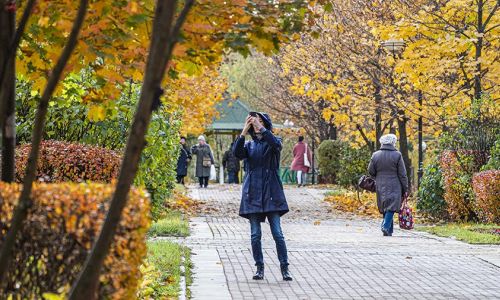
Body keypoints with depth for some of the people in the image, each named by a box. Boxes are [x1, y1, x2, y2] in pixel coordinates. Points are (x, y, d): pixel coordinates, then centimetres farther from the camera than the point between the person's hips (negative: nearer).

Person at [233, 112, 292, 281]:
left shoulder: (272, 143, 5)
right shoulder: (249, 145, 13)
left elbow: (277, 144, -21)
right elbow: (237, 153, -8)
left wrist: (262, 129, -27)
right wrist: (244, 132, -17)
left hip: (271, 192, -3)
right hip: (253, 194, 3)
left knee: (277, 233, -7)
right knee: (255, 234, 2)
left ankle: (284, 268, 0)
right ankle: (260, 268, 11)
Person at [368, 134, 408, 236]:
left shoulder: (375, 155, 2)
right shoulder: (397, 155, -7)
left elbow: (370, 171, 9)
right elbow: (402, 174, -5)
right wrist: (405, 189, 2)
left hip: (381, 186, 4)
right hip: (394, 187, -4)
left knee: (384, 208, 13)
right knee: (391, 207, -4)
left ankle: (389, 230, 16)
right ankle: (386, 226, -21)